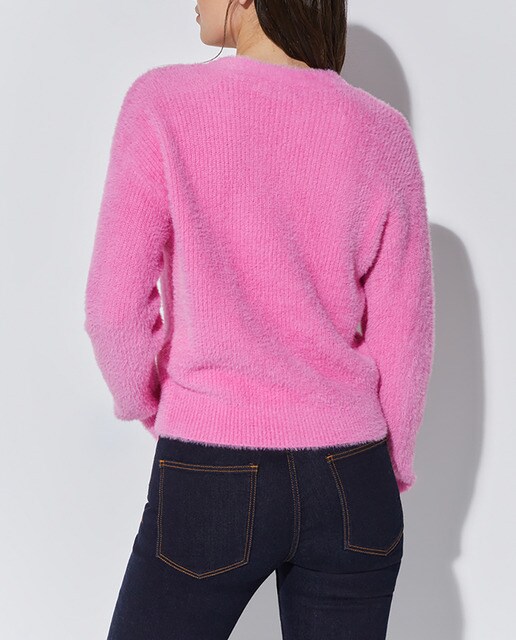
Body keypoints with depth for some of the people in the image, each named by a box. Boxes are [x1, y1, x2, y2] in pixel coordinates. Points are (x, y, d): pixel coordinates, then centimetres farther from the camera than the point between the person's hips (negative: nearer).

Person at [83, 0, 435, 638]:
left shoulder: (163, 103, -10)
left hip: (208, 480, -2)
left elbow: (117, 305, -10)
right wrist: (391, 474, 13)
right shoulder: (382, 132, -2)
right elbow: (403, 334, 0)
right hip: (348, 486, 3)